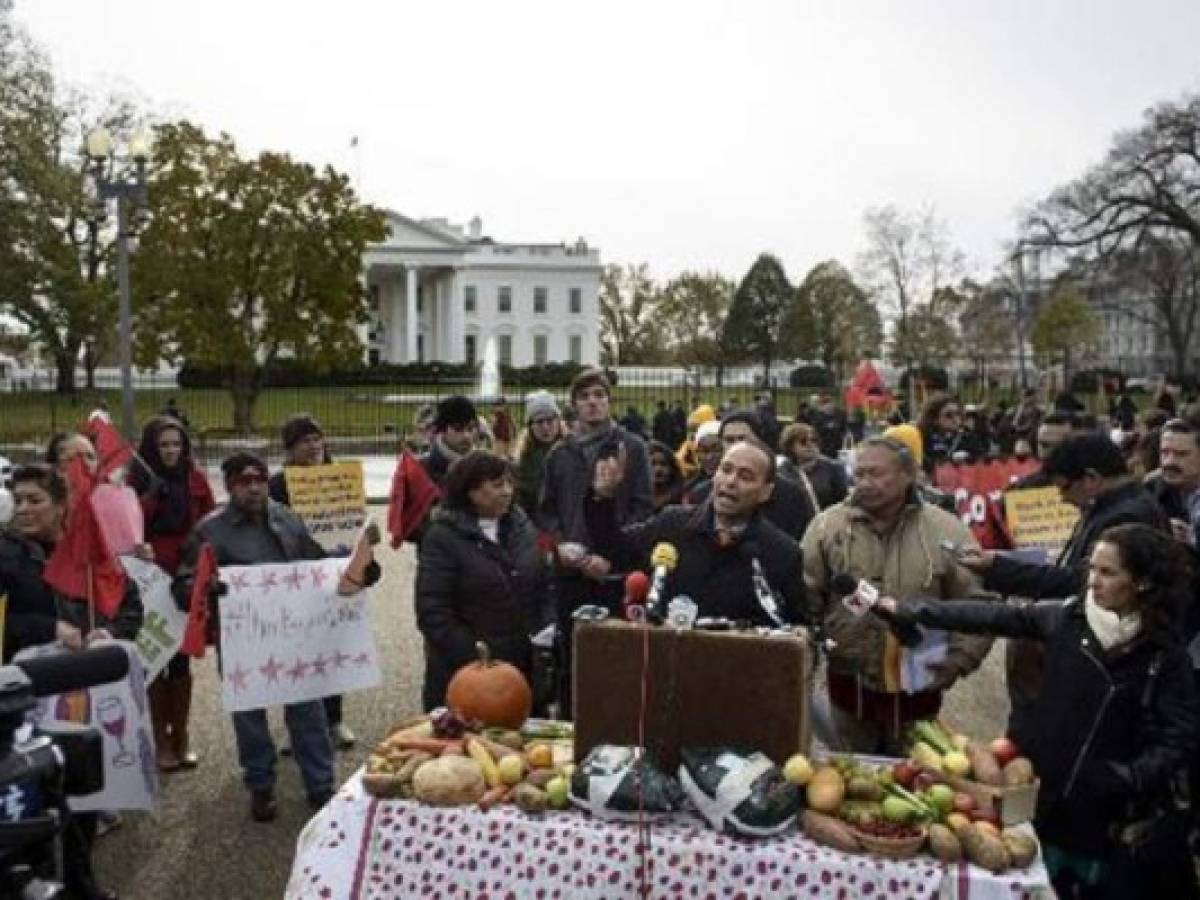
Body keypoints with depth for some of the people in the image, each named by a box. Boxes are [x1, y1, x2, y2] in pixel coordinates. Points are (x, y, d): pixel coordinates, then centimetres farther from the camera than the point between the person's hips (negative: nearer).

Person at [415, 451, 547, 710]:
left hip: (523, 668, 5)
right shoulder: (443, 537, -8)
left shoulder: (522, 527, 10)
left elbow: (542, 591, 16)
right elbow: (432, 613, -13)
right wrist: (477, 660, -16)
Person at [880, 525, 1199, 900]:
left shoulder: (1165, 653, -11)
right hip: (1052, 792, 2)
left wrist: (1130, 781, -21)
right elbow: (989, 617, -3)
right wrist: (907, 609, -5)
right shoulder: (1065, 617, -5)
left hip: (1113, 808, -2)